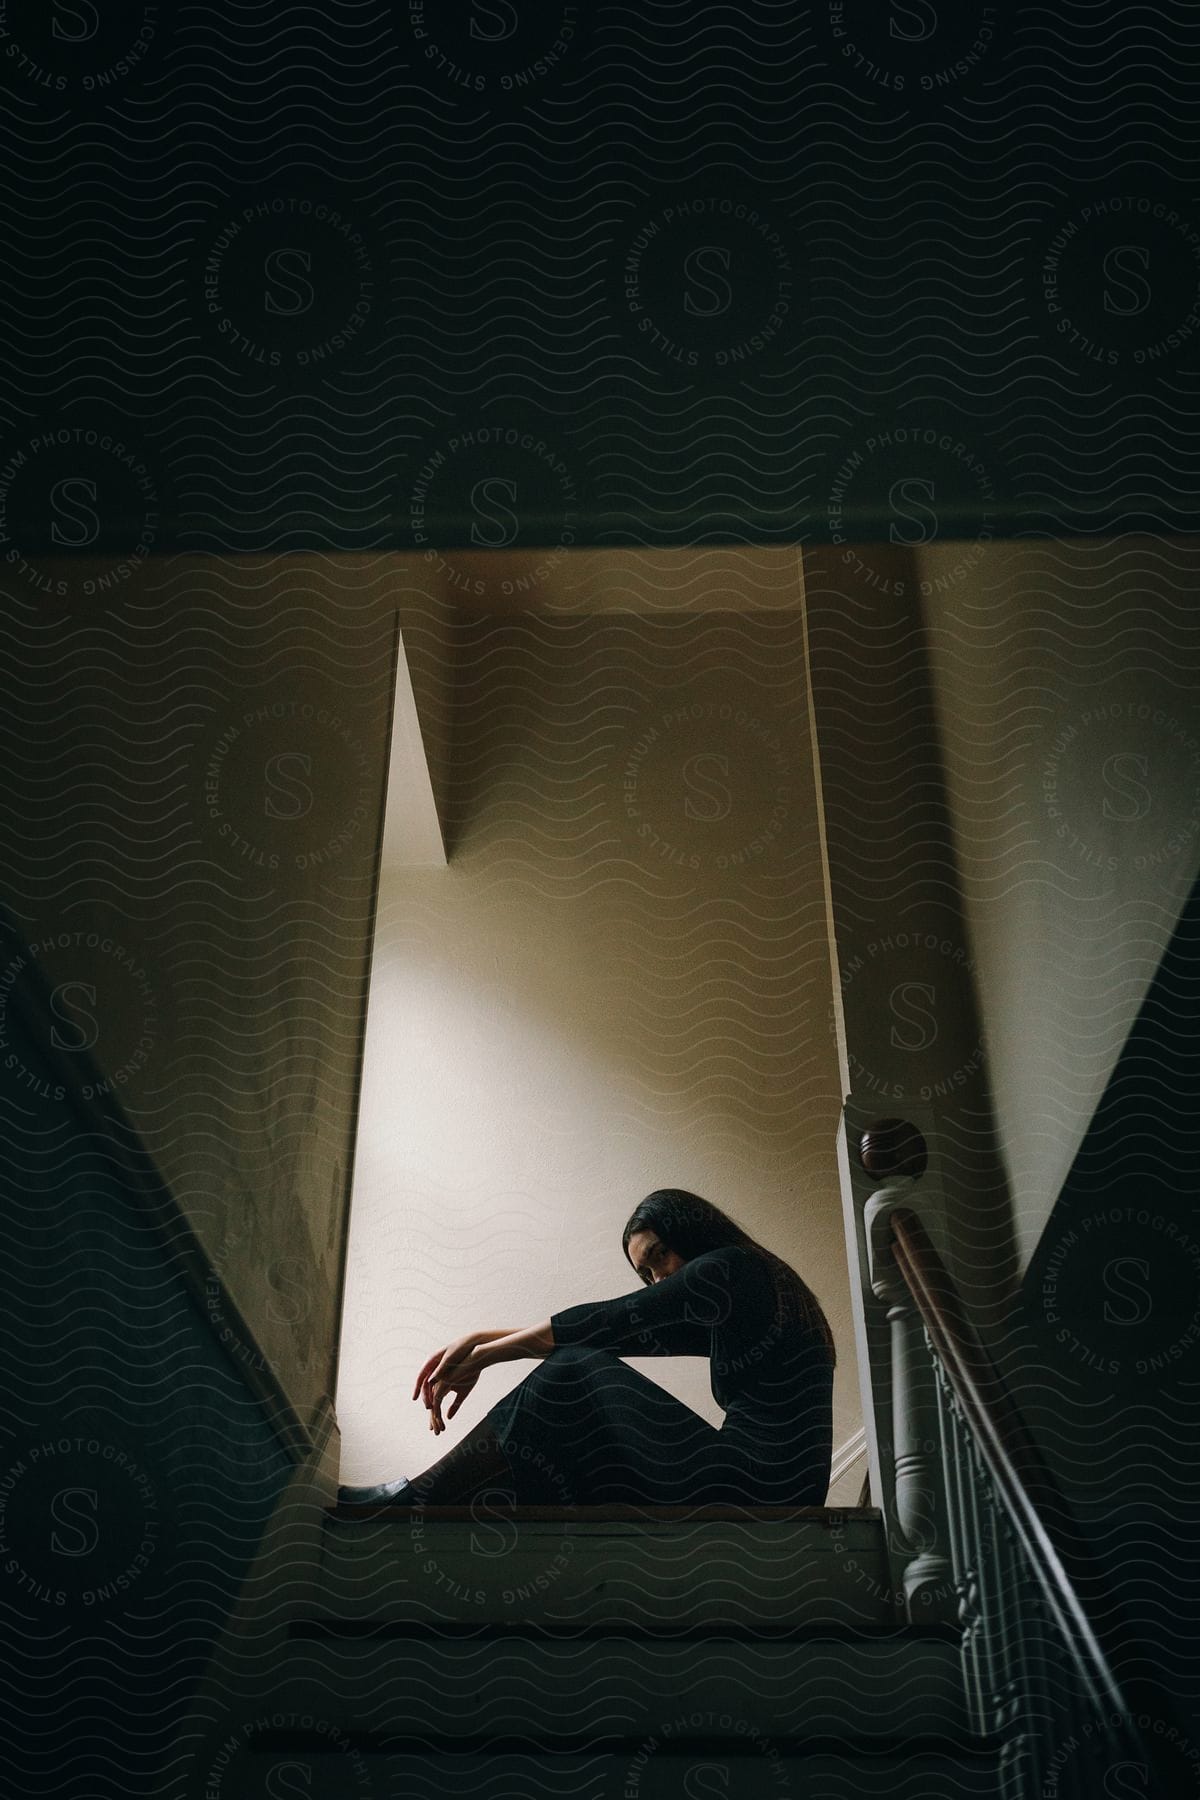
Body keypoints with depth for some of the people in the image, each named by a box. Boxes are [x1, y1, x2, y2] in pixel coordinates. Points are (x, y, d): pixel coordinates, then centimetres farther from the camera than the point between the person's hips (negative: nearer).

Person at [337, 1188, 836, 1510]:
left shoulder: (732, 1267, -4)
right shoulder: (728, 1319, 22)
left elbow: (610, 1322, -7)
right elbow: (628, 1337, 18)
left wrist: (484, 1354, 1)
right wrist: (487, 1341, 12)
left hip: (748, 1493, -10)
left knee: (571, 1381, -8)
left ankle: (414, 1498, -5)